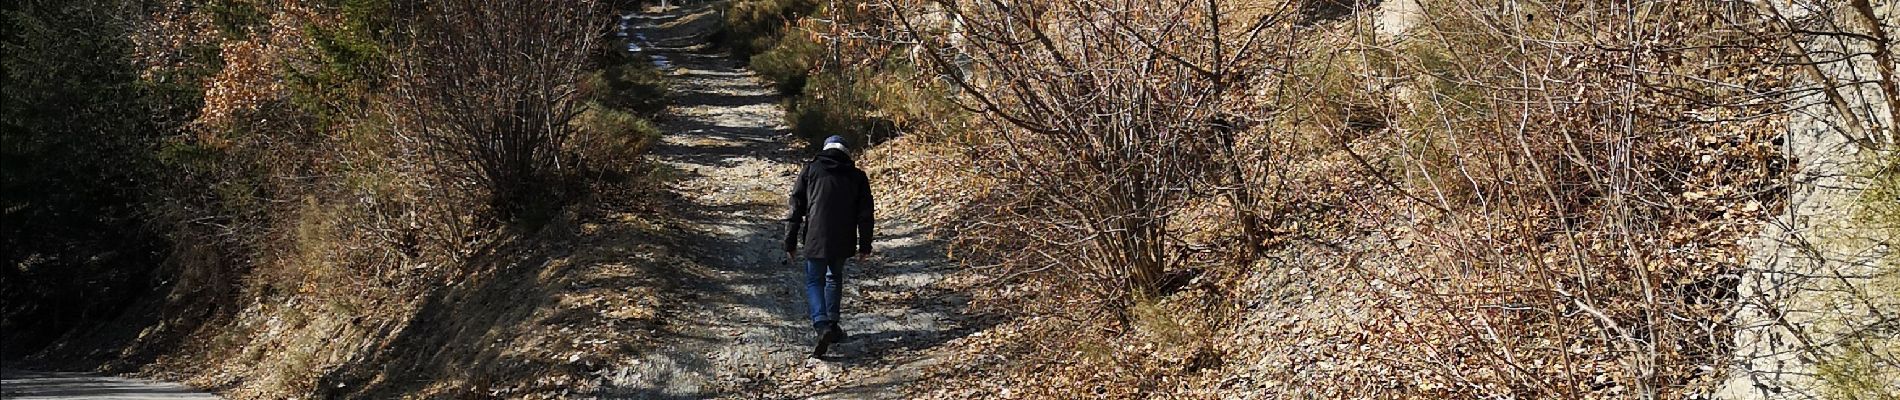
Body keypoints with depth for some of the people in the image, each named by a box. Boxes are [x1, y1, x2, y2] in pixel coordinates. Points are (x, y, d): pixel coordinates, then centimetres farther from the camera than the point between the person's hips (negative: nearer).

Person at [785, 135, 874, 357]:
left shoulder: (811, 170, 4)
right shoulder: (857, 176, 7)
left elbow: (796, 207, 2)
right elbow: (865, 214, 6)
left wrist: (790, 242, 7)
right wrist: (865, 245, 12)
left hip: (816, 238, -2)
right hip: (844, 241, 2)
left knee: (814, 281, 4)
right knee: (834, 278, 22)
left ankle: (822, 325, -17)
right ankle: (832, 324, 26)